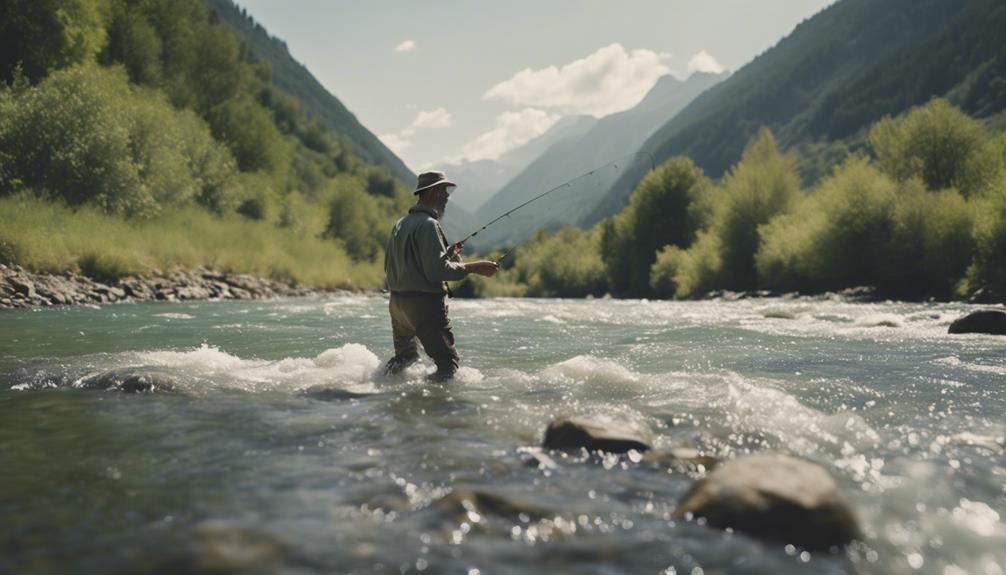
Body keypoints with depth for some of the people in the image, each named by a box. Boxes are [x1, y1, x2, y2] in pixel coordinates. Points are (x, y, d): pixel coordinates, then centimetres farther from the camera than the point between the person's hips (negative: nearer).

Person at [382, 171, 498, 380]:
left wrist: (446, 254, 18)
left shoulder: (400, 224, 14)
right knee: (448, 362, -5)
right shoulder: (428, 224, -14)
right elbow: (437, 270, -22)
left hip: (396, 302, 9)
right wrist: (473, 267, -15)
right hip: (424, 303, -9)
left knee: (404, 357, 27)